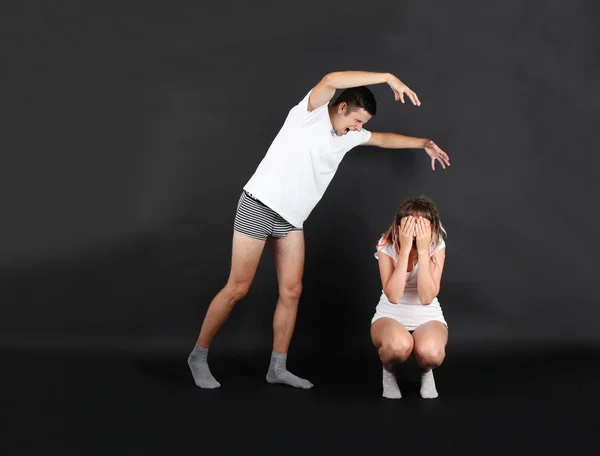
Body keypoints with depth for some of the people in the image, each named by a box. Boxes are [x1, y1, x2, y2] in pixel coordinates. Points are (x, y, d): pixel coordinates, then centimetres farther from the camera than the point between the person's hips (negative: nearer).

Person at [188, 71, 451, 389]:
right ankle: (198, 356, 10)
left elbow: (384, 139, 27)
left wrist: (424, 143, 26)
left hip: (291, 218, 8)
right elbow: (330, 81, -28)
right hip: (259, 205, -7)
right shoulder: (310, 113, -10)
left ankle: (278, 368, 13)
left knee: (291, 291, 2)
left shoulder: (349, 135, 11)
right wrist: (387, 77, -27)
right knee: (238, 288, -5)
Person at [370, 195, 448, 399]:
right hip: (390, 316, -1)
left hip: (428, 317, 1)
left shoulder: (436, 245, -15)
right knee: (399, 345, -38)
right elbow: (393, 296, -26)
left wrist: (423, 250, -30)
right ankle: (388, 372, 0)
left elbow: (427, 297, -24)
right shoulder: (387, 245, -16)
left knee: (430, 352, -35)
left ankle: (426, 372, 5)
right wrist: (405, 249, -31)